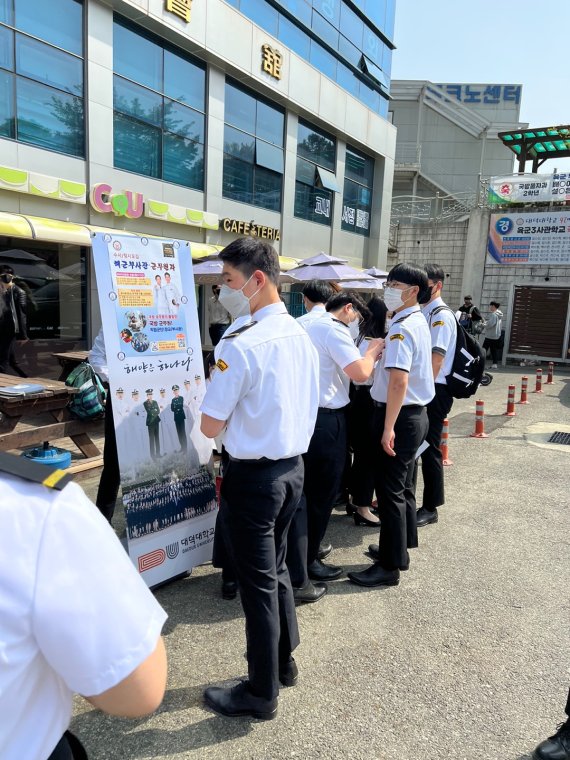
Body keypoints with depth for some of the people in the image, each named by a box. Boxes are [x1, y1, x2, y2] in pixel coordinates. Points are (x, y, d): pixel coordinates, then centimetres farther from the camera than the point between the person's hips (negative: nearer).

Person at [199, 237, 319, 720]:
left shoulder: (240, 345, -22)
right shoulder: (300, 336, 4)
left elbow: (210, 426, -17)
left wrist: (230, 408, 3)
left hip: (254, 477, -8)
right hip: (294, 467, 8)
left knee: (258, 583, 8)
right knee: (276, 570, 24)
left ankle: (261, 694, 27)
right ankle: (284, 661, 43)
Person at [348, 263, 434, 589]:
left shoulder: (402, 328, -19)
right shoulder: (419, 322, 12)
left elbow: (399, 380, -28)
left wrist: (388, 427, -28)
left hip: (400, 416, -10)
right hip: (416, 414, 10)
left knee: (390, 491, -2)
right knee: (404, 487, 20)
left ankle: (389, 566, 9)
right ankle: (399, 549, 36)